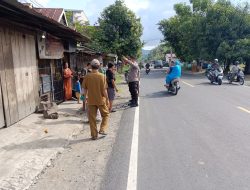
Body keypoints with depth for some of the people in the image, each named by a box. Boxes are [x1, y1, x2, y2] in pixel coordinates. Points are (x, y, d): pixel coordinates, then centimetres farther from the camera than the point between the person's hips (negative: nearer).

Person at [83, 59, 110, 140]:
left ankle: (94, 135, 16)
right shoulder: (101, 76, -11)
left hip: (91, 100, 2)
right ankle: (102, 129, 9)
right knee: (105, 114, 20)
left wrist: (86, 96, 20)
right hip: (101, 100, -2)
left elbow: (85, 89, 3)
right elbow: (104, 90, -11)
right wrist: (107, 99, -1)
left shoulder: (87, 76, -4)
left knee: (92, 118, 11)